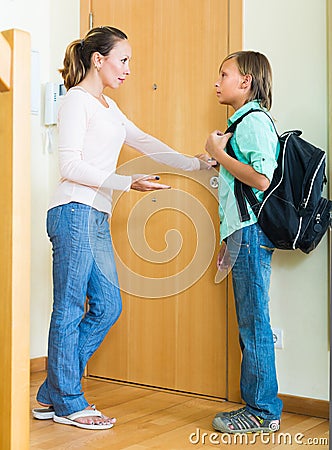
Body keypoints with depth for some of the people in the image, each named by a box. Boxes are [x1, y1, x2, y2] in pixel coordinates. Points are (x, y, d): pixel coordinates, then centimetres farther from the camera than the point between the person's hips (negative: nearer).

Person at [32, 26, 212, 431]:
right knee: (69, 309, -2)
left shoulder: (107, 107, 23)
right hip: (75, 212, -9)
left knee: (107, 307, 7)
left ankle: (51, 396, 17)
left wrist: (198, 164, 23)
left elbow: (146, 143, 25)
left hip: (97, 218, 9)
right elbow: (70, 165, -13)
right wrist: (128, 183, -17)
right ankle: (67, 403, 11)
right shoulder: (76, 100, -5)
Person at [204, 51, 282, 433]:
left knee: (254, 323, -5)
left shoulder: (254, 120, -8)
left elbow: (261, 178, -22)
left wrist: (218, 152, -11)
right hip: (243, 233, 10)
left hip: (251, 231, -10)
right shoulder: (243, 122, 22)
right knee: (250, 324, 12)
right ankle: (258, 406, 20)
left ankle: (262, 411, 5)